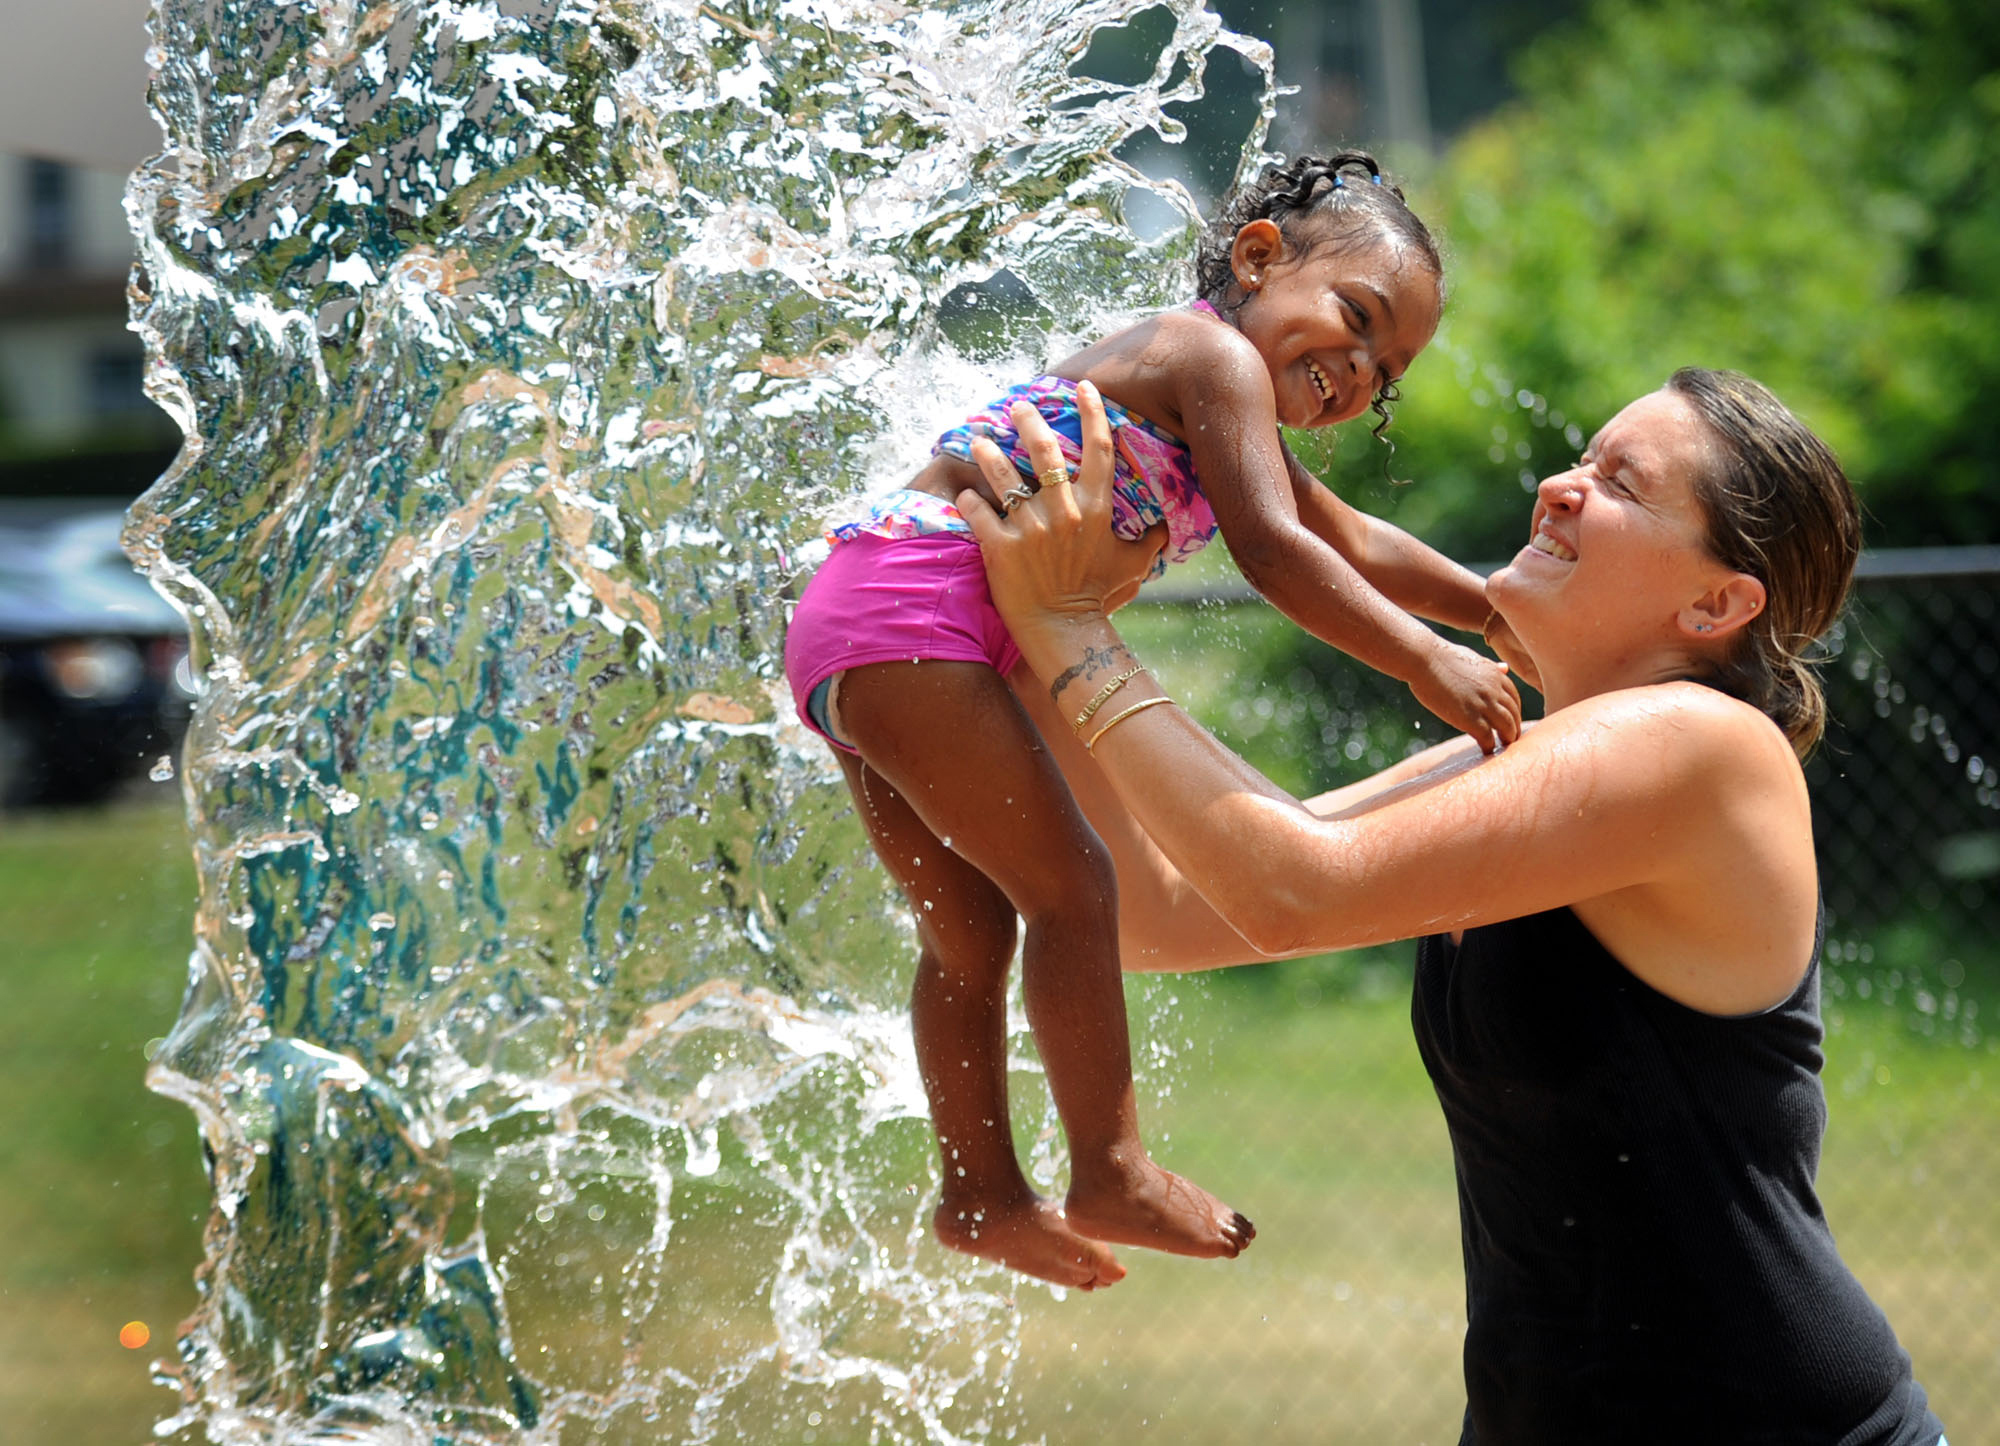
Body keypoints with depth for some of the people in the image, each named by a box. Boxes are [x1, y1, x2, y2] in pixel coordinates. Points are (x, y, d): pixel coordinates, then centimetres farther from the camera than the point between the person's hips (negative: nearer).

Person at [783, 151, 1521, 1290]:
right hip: (912, 615, -11)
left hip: (863, 641, 11)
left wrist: (1510, 615, 35)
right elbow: (1274, 552, -17)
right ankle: (1111, 1175, -3)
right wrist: (1428, 662, -17)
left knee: (971, 925, 17)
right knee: (1072, 886, -7)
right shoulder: (1218, 360, -7)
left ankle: (982, 1192, 26)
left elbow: (1353, 544, 34)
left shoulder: (1226, 405, 24)